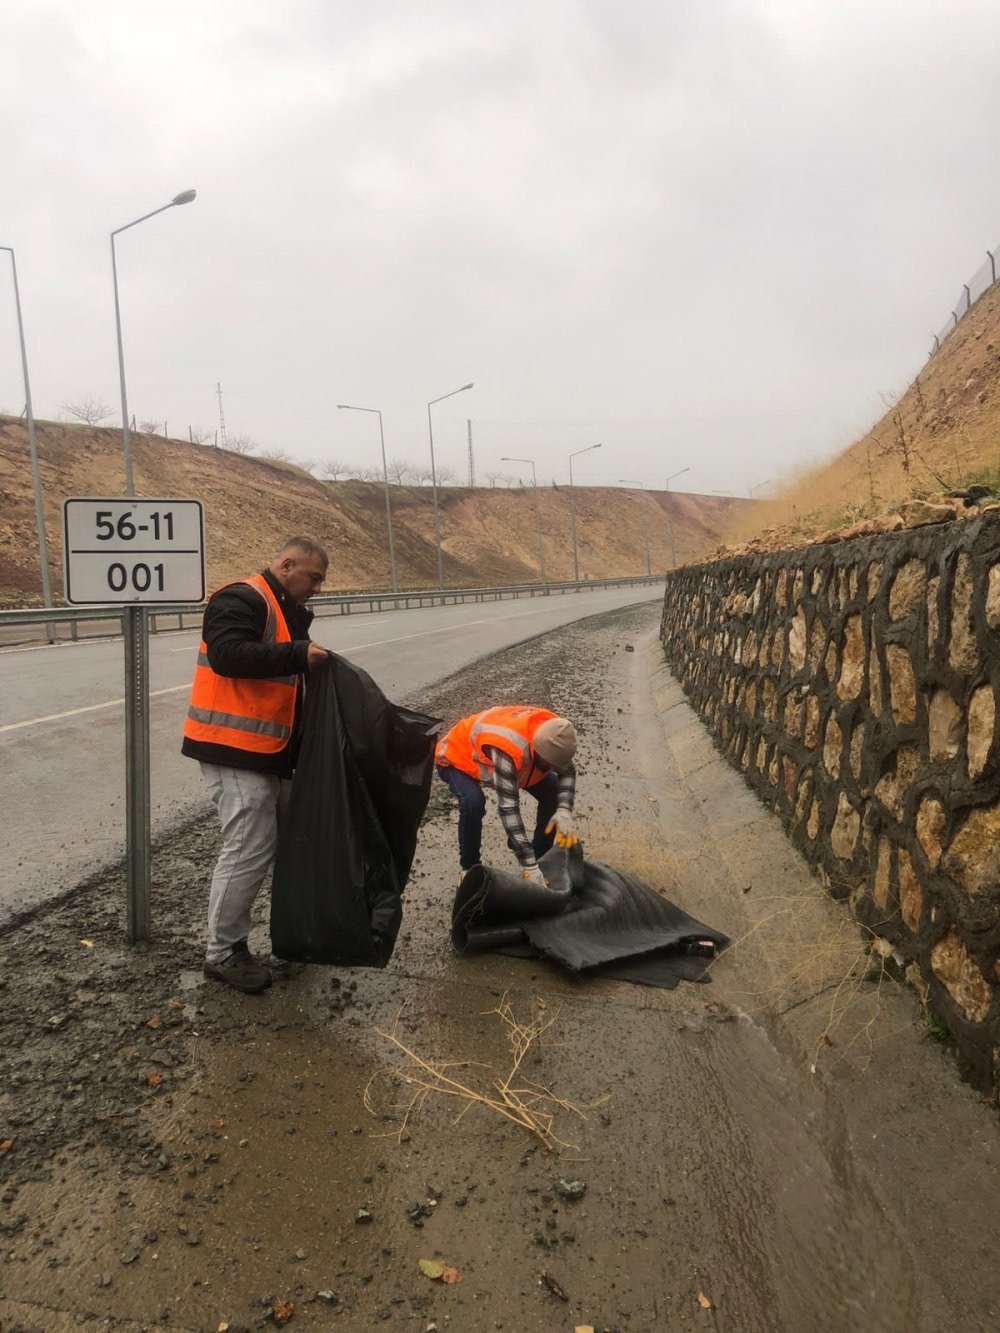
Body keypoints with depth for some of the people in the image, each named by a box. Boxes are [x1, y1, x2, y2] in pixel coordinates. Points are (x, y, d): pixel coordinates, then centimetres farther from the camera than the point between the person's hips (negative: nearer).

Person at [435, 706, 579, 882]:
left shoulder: (550, 734, -25)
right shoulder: (509, 749, -46)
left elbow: (567, 771, -7)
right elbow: (508, 806, -46)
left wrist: (564, 811, -26)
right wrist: (529, 865, -45)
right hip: (457, 757, -6)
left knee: (552, 791, -7)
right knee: (473, 803, -35)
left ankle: (541, 859, 11)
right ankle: (470, 869, -10)